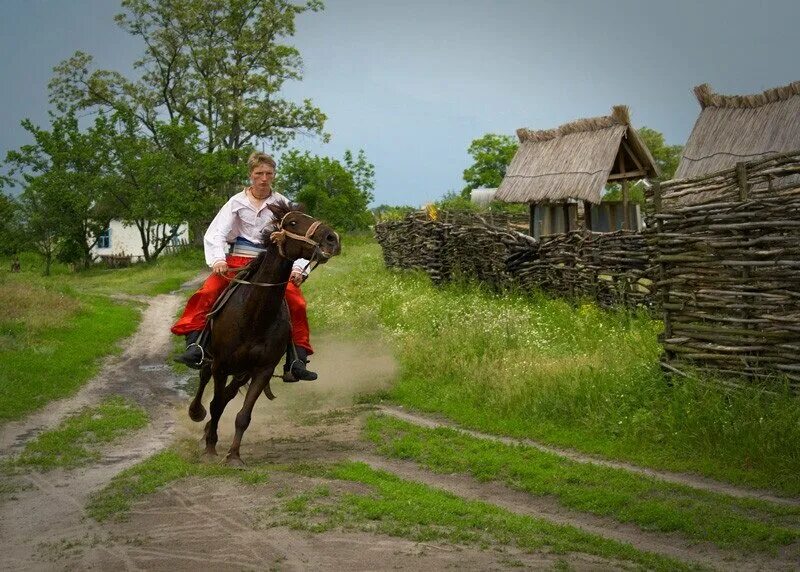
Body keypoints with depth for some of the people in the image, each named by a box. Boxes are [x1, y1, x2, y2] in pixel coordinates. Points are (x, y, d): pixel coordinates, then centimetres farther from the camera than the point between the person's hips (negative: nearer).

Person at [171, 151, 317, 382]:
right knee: (207, 293, -24)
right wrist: (217, 259, -23)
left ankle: (297, 359, -11)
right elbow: (215, 234, -3)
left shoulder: (282, 205, 7)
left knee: (296, 302, -19)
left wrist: (298, 268, -10)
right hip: (237, 262, 0)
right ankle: (193, 345, -26)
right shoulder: (237, 203, 4)